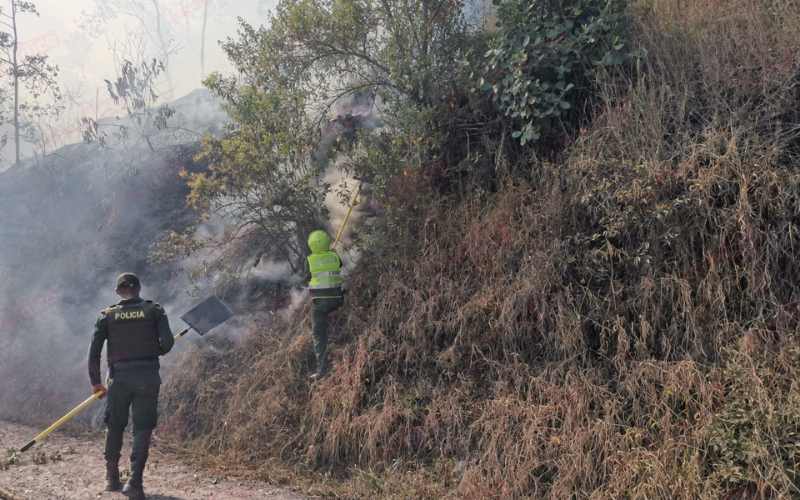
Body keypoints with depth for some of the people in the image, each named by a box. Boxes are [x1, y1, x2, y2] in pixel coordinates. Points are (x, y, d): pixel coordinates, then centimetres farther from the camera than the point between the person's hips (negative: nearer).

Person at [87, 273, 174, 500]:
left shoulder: (107, 315, 5)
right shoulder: (155, 310, 3)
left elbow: (94, 351, 0)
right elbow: (167, 342, -7)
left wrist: (95, 382, 9)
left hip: (119, 377, 1)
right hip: (148, 376, -1)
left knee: (115, 426, 19)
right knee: (142, 428, 4)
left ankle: (112, 478, 27)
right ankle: (134, 480, -10)